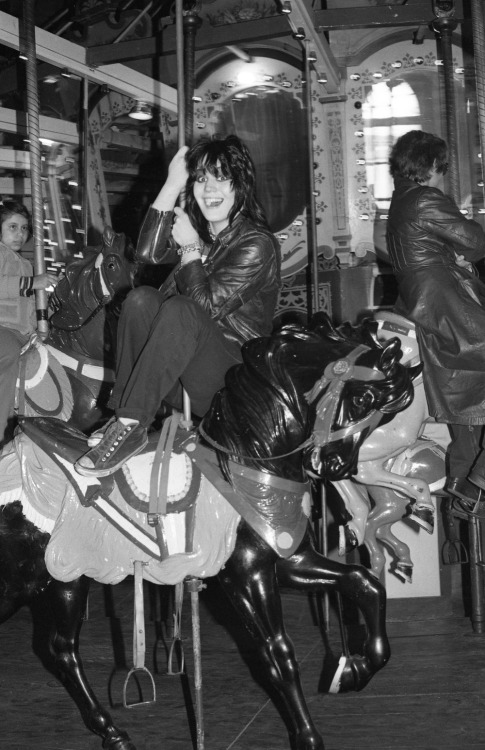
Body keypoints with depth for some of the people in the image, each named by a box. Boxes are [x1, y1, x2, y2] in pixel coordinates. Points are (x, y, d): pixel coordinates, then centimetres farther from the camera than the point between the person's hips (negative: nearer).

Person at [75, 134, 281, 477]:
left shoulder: (258, 244, -9)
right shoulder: (198, 226, 10)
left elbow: (206, 303, -18)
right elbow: (148, 252, -11)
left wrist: (191, 247, -9)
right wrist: (172, 186, -14)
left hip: (233, 370, -6)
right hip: (178, 373, 6)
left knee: (180, 309, -32)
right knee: (142, 298, -19)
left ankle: (131, 428, -32)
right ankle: (122, 413, -24)